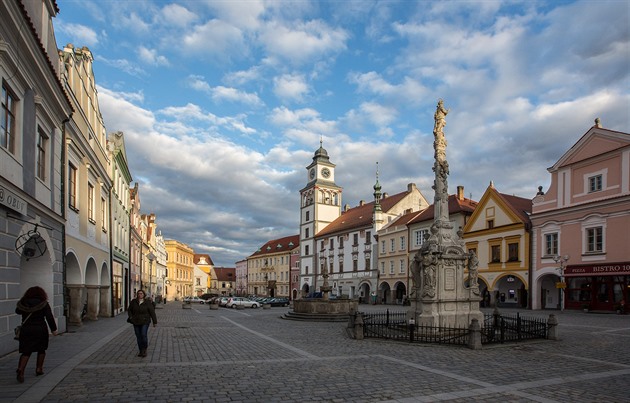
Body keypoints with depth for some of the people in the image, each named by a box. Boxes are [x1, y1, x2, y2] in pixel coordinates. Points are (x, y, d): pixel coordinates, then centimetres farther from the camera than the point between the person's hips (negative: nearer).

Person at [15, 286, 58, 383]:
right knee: (41, 350, 17)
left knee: (26, 352, 5)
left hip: (26, 330, 2)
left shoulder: (24, 303, 2)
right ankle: (39, 369, 20)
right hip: (41, 330, -2)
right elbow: (49, 317, -8)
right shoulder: (44, 304, -6)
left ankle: (21, 369, -16)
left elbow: (17, 311, 23)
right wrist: (54, 329, -3)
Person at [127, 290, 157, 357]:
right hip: (136, 322, 3)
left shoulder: (147, 303, -10)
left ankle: (144, 350, 6)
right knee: (138, 336, 6)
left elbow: (152, 312, -8)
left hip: (145, 321, -3)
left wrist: (155, 322, -8)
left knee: (144, 335, -13)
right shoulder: (133, 302, -3)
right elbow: (129, 310, 12)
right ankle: (141, 351, 18)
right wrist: (131, 317, -3)